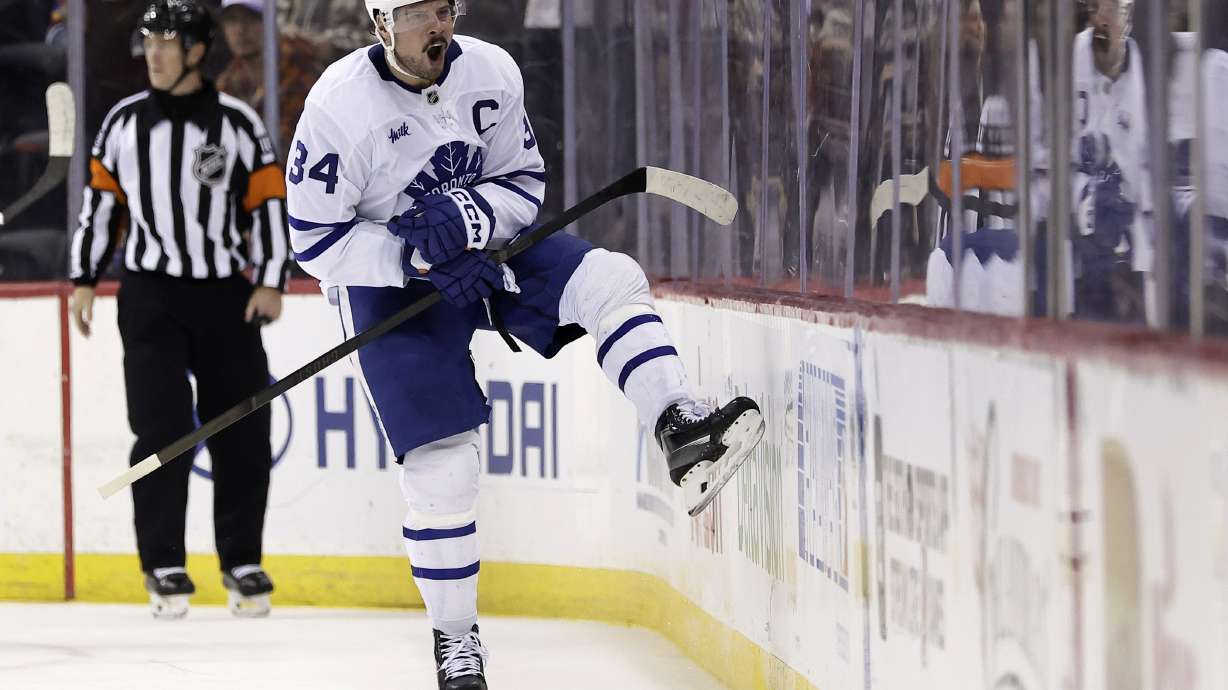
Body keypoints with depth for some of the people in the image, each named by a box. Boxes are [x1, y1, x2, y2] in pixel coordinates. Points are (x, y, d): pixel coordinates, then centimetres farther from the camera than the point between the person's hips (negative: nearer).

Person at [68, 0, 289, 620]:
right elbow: (100, 202, 12)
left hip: (227, 296, 0)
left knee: (243, 434, 0)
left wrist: (271, 280, -6)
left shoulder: (238, 124, 0)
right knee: (161, 428, -8)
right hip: (150, 295, 0)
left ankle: (242, 563, 13)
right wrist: (84, 279, 8)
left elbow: (268, 203, 1)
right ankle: (164, 567, -2)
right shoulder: (123, 123, 5)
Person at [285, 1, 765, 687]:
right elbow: (316, 240, -17)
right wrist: (417, 257, -29)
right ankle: (454, 633, 8)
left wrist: (463, 218, -24)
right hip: (392, 281, -4)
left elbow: (524, 184, -2)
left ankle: (681, 431, -31)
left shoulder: (492, 72, -9)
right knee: (440, 463, -8)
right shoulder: (340, 104, -21)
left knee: (609, 280, -21)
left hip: (489, 247, 4)